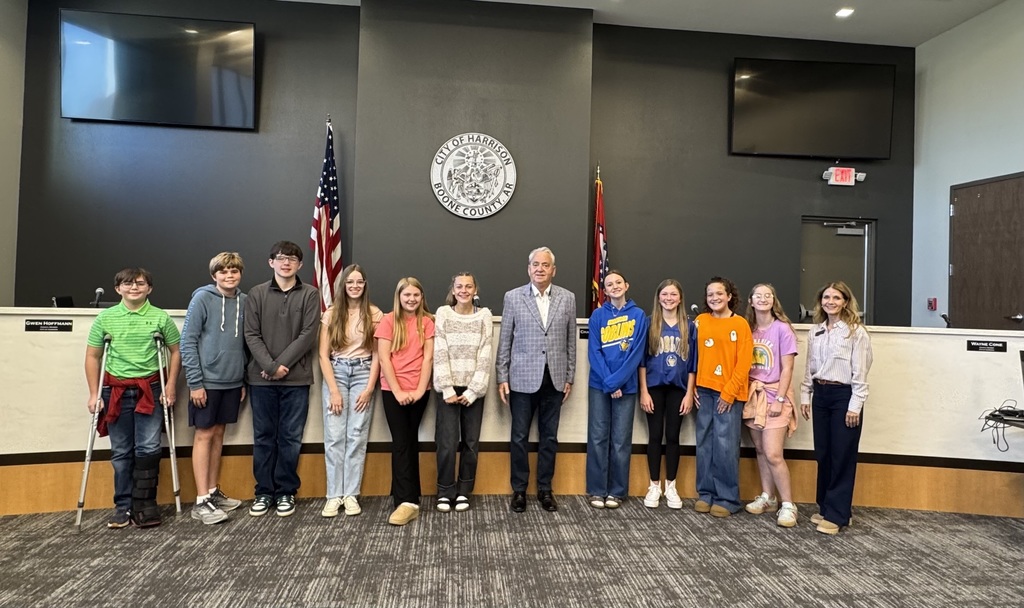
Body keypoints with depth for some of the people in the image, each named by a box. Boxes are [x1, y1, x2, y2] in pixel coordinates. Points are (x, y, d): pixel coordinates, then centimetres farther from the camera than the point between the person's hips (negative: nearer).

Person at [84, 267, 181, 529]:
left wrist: (170, 386, -1)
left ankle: (144, 504, 8)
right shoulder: (105, 318, 3)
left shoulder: (161, 318, -1)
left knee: (148, 448, -4)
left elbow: (176, 351, 5)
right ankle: (123, 505, 20)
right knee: (121, 452, 9)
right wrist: (94, 393, 3)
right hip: (116, 391, 2)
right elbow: (92, 357, 8)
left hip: (150, 389, -2)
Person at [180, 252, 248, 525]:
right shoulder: (202, 298, -8)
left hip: (233, 382, 5)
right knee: (204, 435, 1)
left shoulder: (244, 301, 5)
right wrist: (195, 382, -13)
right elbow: (187, 342, -10)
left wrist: (244, 380, 10)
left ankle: (213, 492, 24)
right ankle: (201, 501, 7)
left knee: (218, 434, 13)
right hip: (207, 381, -5)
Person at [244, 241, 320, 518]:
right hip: (261, 378, 1)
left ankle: (286, 491, 18)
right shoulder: (256, 294, 6)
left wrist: (283, 365, -12)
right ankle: (264, 491, 21)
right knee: (263, 437, 9)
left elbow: (308, 335, -6)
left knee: (290, 438, 6)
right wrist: (270, 366, -13)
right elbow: (251, 335, 0)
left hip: (296, 378, -1)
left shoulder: (310, 294, 2)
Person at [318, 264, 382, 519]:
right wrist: (334, 390, -6)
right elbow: (323, 355, 0)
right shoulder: (331, 314, 2)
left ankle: (351, 494, 8)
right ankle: (334, 495, 6)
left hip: (363, 373, -1)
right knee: (334, 436, -2)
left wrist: (369, 388, -6)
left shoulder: (375, 314, 0)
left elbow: (377, 355, 0)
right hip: (335, 373, 1)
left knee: (357, 436, 0)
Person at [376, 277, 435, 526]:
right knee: (401, 442, -4)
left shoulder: (427, 322, 3)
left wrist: (419, 389, -10)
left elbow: (428, 357, -2)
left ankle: (404, 496, 20)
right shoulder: (388, 321, -1)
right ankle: (409, 501, -5)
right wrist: (397, 391, -11)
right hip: (393, 390, -2)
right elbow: (384, 358, -6)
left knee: (410, 441, 11)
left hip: (419, 391, 2)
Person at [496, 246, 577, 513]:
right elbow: (504, 341, 1)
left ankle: (545, 489, 24)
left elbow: (571, 341, 7)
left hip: (554, 379, 2)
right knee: (519, 437, 6)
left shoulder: (568, 298, 4)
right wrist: (502, 377, -2)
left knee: (549, 437, 10)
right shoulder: (513, 297, -1)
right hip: (522, 378, -1)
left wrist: (569, 377, 6)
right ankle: (519, 489, 21)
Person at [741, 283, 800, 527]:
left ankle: (788, 505, 4)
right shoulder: (748, 329, 7)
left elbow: (787, 368, -9)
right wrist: (747, 393, 1)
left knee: (773, 454, -10)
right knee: (760, 450, 10)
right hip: (753, 394, 5)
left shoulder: (782, 329, -7)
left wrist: (779, 400, -13)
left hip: (774, 395, -5)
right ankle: (767, 498, 23)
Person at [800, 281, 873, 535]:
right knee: (823, 454, 11)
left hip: (844, 395, -6)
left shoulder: (856, 332, -8)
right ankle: (825, 507, 23)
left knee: (842, 456, 0)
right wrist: (805, 395, 10)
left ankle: (837, 514, 7)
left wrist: (855, 405, -14)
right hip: (820, 395, 6)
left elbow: (860, 372, -11)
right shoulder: (815, 332, 10)